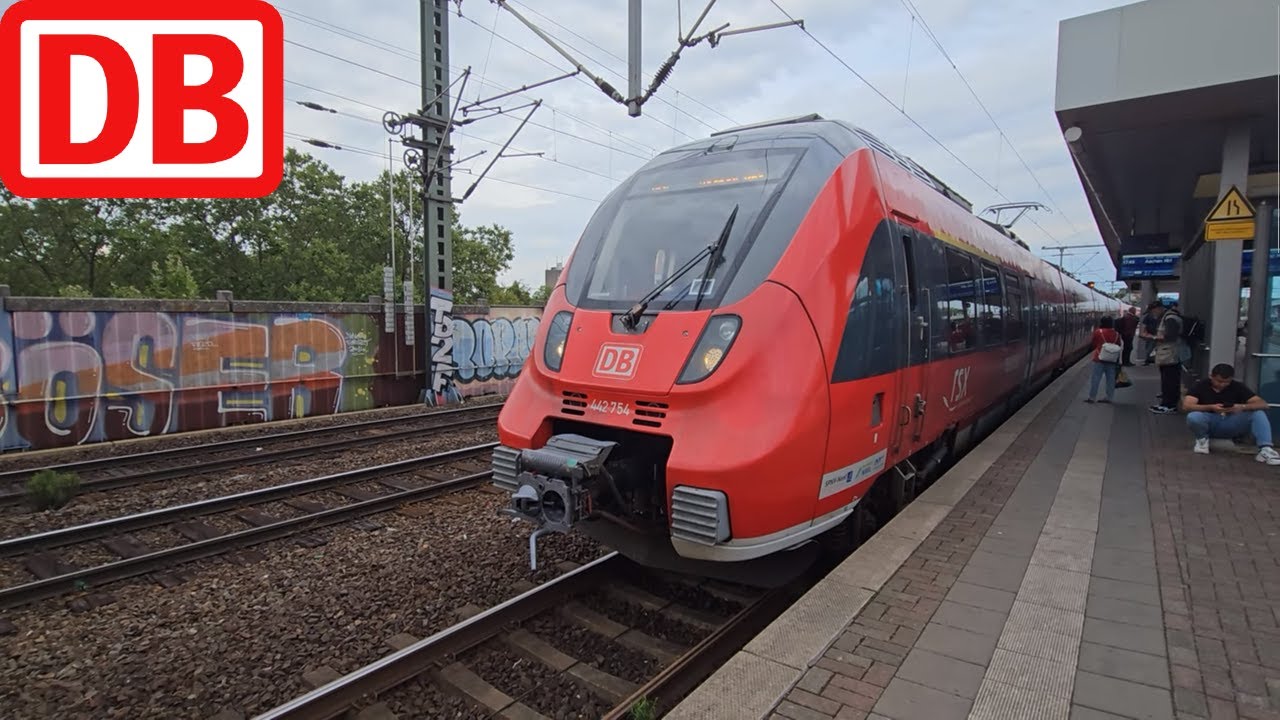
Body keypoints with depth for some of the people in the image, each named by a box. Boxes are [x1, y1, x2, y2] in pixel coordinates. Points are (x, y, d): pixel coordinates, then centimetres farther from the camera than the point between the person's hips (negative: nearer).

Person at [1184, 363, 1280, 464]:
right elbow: (1186, 406, -20)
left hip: (1232, 425, 3)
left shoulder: (1238, 387, -1)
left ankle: (1265, 449, -28)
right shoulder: (1200, 386, -8)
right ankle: (1202, 439, -4)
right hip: (1209, 424, -3)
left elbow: (1263, 404, -9)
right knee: (1193, 417, -36)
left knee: (1258, 413, -20)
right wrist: (1210, 407, -34)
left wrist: (1242, 407, -30)